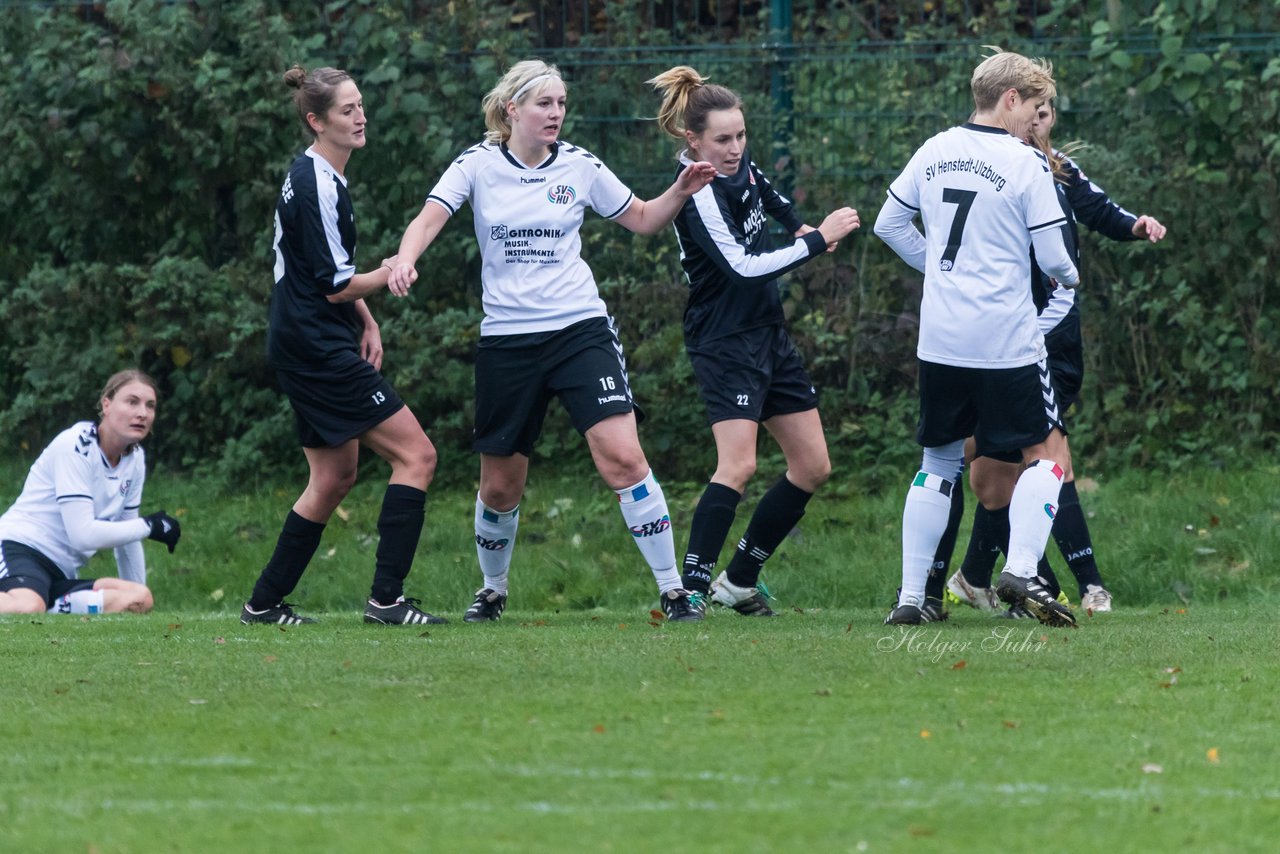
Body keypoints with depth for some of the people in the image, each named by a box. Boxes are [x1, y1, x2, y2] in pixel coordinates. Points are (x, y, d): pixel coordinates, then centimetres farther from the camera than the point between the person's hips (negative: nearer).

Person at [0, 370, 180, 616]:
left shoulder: (135, 459, 13)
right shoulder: (77, 446, -11)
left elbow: (126, 536, 23)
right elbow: (83, 535, -19)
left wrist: (136, 602, 24)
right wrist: (148, 526, -8)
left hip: (61, 576, 9)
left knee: (141, 599, -22)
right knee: (28, 608, -44)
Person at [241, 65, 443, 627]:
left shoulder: (318, 176, 15)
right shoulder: (317, 186, -17)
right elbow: (336, 284, -18)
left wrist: (365, 321, 16)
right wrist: (392, 272, -5)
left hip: (310, 350, 11)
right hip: (319, 350, -11)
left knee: (334, 478, 16)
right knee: (416, 455, -10)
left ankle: (265, 603, 19)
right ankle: (386, 597, -13)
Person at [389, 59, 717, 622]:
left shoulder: (579, 166, 2)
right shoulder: (477, 165, -2)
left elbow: (644, 220, 14)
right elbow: (429, 217, -15)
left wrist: (682, 192, -5)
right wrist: (405, 258, -36)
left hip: (580, 329, 0)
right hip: (506, 339, 0)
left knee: (623, 459, -16)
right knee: (499, 487, 9)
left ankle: (672, 590, -10)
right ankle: (493, 590, 35)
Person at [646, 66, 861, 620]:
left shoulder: (740, 169, 6)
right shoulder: (699, 194, -19)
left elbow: (773, 199, 32)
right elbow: (742, 267, -25)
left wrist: (800, 227, 17)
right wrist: (817, 241, -21)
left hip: (769, 335, 9)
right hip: (725, 341, -9)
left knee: (813, 466, 9)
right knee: (738, 465, -25)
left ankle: (740, 579, 17)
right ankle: (692, 590, -24)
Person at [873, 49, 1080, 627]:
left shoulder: (934, 152, 7)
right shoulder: (1025, 164, -9)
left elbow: (889, 224, 13)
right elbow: (1052, 255, -8)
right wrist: (1068, 277, 15)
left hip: (939, 339, 5)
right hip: (1006, 339, -5)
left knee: (939, 461, 15)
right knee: (1046, 451, 5)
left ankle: (910, 596, 10)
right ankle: (1021, 569, -15)